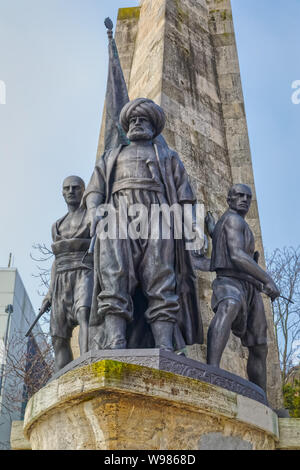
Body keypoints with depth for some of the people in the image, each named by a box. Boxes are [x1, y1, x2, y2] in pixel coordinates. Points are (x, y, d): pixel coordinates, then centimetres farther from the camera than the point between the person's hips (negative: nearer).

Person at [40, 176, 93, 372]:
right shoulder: (58, 226, 25)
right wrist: (50, 293, 13)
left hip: (86, 274, -6)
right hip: (62, 280, 6)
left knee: (84, 316, -34)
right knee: (60, 338, -4)